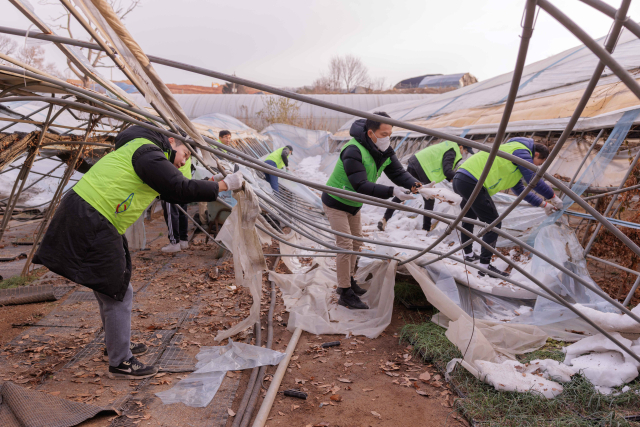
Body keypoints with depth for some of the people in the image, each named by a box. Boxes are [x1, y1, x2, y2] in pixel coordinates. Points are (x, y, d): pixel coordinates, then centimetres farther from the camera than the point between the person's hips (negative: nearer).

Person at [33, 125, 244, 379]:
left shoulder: (142, 152, 20)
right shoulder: (149, 153, -11)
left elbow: (172, 195, 24)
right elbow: (180, 189, -22)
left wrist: (209, 185, 18)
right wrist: (223, 185, -14)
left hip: (85, 219, 11)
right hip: (90, 223, -11)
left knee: (111, 289, 22)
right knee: (118, 293, -2)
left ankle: (117, 344, 38)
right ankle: (120, 363, 10)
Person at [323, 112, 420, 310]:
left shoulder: (385, 151, -8)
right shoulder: (353, 151, -33)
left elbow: (398, 172, -12)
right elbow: (360, 186, -39)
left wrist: (414, 184, -33)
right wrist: (392, 192, -46)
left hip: (354, 203, 9)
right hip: (336, 202, -9)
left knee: (356, 241, 17)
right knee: (345, 245, -10)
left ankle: (348, 281, 34)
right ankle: (346, 294, 0)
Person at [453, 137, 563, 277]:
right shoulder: (522, 151, 0)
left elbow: (520, 189, 34)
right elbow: (533, 180, -9)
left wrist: (543, 204, 33)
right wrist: (553, 197, 3)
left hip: (459, 180, 11)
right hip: (472, 182, -11)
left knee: (469, 218, 29)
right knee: (493, 223, -5)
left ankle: (468, 254, 45)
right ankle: (485, 266, -6)